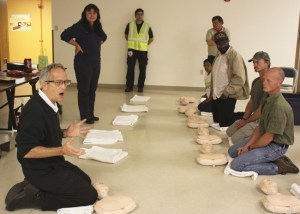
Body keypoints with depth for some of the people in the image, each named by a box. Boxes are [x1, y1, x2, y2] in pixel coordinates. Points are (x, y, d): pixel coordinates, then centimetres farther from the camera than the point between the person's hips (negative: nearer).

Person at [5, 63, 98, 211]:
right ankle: (34, 196, -5)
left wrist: (66, 133, 1)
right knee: (89, 195, -7)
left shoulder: (48, 104, 3)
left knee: (85, 181, 25)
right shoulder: (34, 110, -27)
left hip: (52, 163, 10)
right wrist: (61, 150, -35)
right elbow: (26, 151, -29)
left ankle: (34, 187, 14)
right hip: (40, 170, -10)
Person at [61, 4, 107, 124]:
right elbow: (64, 35, -19)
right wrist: (77, 45, -15)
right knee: (84, 89, -1)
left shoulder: (97, 27, 9)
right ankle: (85, 117, 6)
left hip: (96, 62, 7)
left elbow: (104, 37, 29)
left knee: (92, 89, 12)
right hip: (83, 63, -7)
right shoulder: (80, 26, -12)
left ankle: (91, 114, 22)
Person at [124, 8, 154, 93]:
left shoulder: (147, 26, 3)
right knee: (130, 68, 0)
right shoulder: (130, 25, 4)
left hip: (143, 51, 0)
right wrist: (131, 43, 8)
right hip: (132, 49, 0)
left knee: (142, 69, 3)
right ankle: (129, 86, 8)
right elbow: (126, 35, 16)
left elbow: (151, 39, 12)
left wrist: (145, 45, 4)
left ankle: (140, 86, 12)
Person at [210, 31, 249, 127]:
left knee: (225, 124, -6)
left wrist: (227, 92, -18)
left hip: (227, 97, -8)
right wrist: (213, 92, 15)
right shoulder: (218, 56, 12)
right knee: (217, 121, 14)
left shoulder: (235, 56, -14)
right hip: (216, 96, 9)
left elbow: (240, 78, -21)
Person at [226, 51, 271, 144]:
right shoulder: (256, 81, 10)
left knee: (235, 139, -15)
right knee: (229, 132, 15)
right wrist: (244, 118, 1)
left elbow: (262, 110, -23)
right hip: (254, 117, 10)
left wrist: (246, 121, -11)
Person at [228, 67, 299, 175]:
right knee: (233, 151, 17)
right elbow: (260, 127, 8)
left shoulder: (279, 106, -28)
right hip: (265, 139, 10)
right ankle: (275, 159, 9)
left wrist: (249, 147, -9)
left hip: (276, 146, -10)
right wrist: (246, 145, -2)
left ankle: (277, 167, -5)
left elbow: (268, 137, -25)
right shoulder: (268, 100, 3)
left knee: (236, 165, -16)